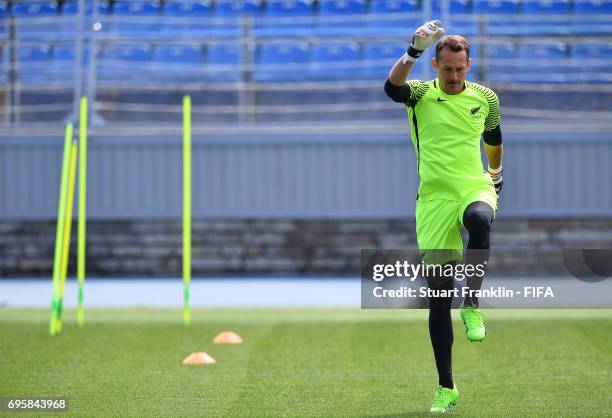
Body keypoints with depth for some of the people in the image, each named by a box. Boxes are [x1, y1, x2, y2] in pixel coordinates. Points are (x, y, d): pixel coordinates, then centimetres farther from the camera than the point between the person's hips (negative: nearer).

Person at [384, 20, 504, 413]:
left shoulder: (485, 98, 9)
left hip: (475, 188, 1)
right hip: (434, 198, -1)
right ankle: (446, 387, 6)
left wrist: (496, 175, 41)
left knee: (480, 220, -40)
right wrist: (415, 50, -37)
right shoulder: (421, 94, 0)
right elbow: (393, 87, -23)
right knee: (438, 294, -2)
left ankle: (472, 303, -22)